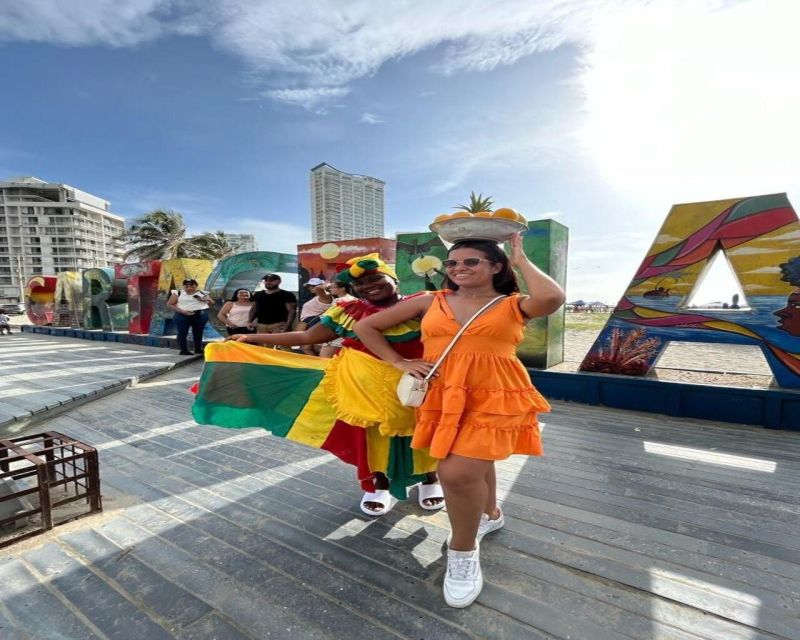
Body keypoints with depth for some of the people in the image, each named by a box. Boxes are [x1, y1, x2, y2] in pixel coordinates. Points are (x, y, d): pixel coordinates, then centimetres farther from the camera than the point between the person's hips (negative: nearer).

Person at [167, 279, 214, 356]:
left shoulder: (202, 293, 9)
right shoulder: (178, 293, 4)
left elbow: (212, 303, 13)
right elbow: (170, 304, 1)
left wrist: (207, 299, -10)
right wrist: (182, 311, -11)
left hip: (200, 314, 1)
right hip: (182, 315, -1)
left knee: (198, 333, 6)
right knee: (182, 333, -1)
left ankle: (198, 349, 17)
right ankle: (184, 350, 7)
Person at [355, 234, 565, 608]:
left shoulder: (513, 305, 0)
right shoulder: (431, 302, 4)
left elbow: (552, 298, -25)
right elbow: (365, 327, 6)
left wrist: (521, 260, -8)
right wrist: (399, 362, -3)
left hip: (495, 397, -3)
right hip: (444, 397, 4)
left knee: (458, 473, -16)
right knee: (474, 463, 20)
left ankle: (463, 551, 15)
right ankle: (490, 514, 54)